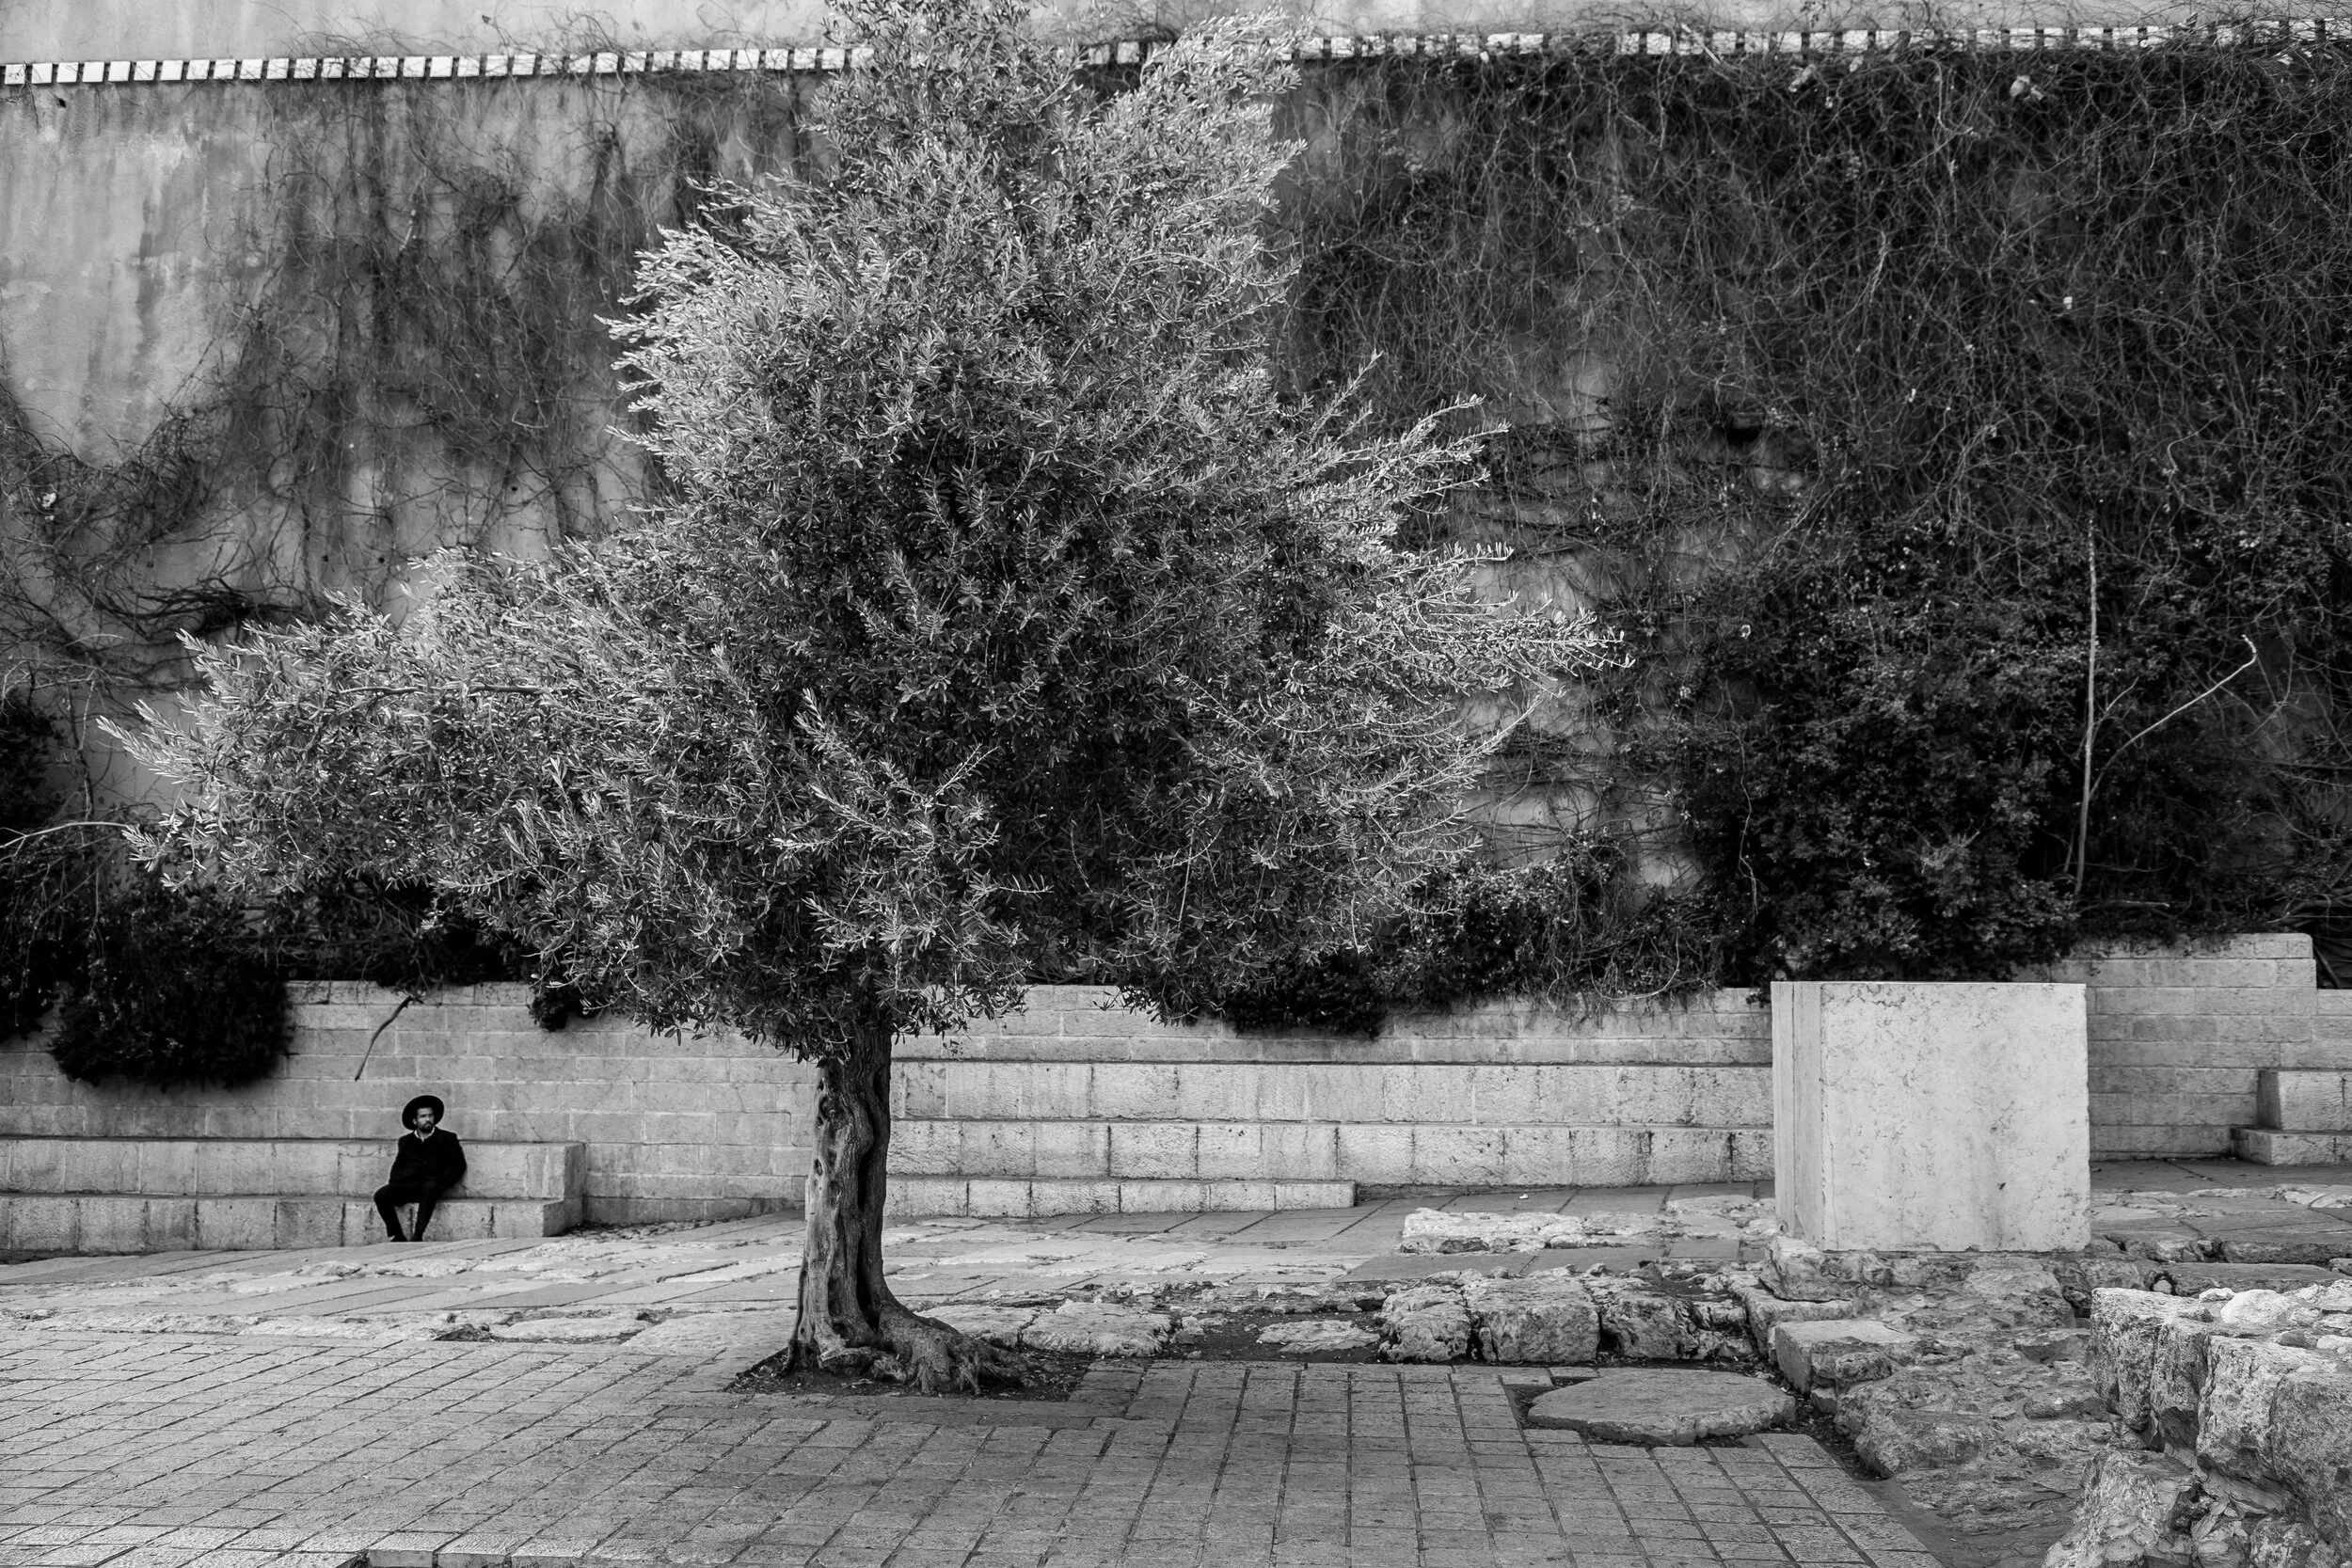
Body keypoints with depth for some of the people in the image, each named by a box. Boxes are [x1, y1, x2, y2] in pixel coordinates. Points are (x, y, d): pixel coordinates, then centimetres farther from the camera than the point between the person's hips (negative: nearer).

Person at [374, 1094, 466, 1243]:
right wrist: (394, 1184, 4)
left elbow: (459, 1165, 8)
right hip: (406, 1185, 3)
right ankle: (398, 1237, -19)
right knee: (381, 1195, -26)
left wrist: (442, 1184, -6)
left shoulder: (447, 1139, 12)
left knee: (430, 1187, -39)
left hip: (431, 1186, -3)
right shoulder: (406, 1141, 21)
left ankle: (418, 1236, -40)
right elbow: (397, 1167, 25)